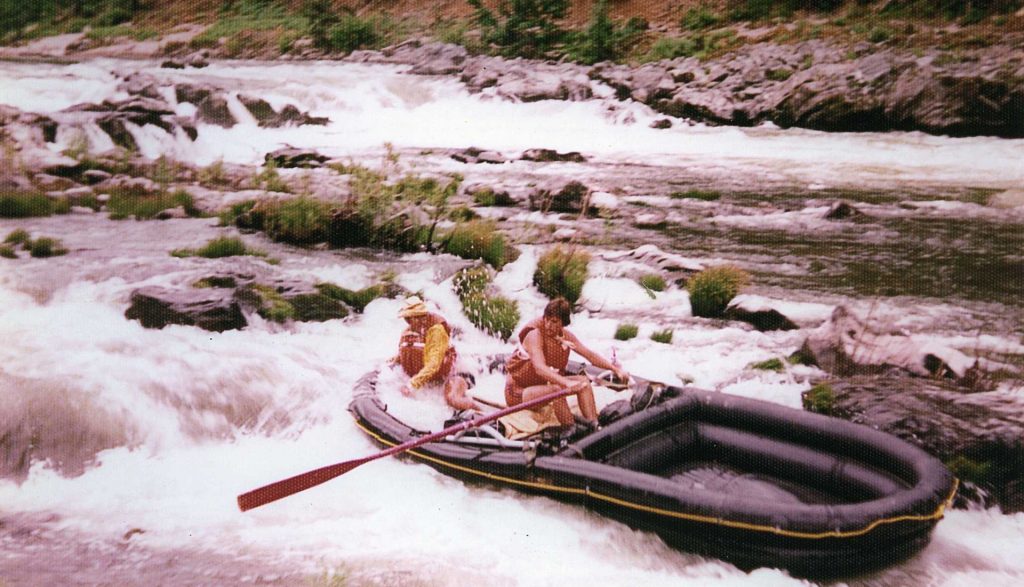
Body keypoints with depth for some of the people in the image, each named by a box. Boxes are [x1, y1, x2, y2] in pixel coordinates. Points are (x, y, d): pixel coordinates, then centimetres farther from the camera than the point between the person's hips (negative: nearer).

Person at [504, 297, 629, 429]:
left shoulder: (565, 336, -2)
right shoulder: (535, 334, -24)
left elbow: (590, 355, 4)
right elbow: (540, 368, -38)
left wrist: (615, 368, -6)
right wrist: (567, 383, -51)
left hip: (544, 384, 7)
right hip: (519, 390, -7)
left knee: (583, 380, -9)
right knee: (557, 389, -34)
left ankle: (594, 428, -16)